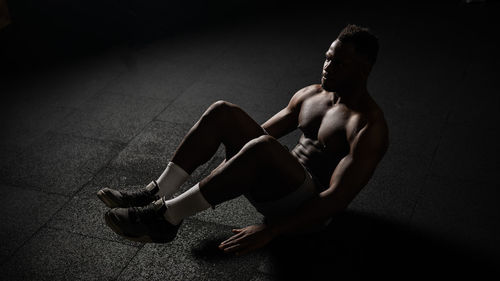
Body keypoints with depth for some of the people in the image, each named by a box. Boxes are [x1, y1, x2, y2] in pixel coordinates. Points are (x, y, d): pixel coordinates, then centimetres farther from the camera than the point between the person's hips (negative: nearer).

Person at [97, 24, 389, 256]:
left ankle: (167, 216, -29)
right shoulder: (310, 95, 10)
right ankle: (155, 194, -17)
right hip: (277, 188, 8)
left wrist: (270, 230, -36)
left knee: (261, 148, -38)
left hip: (308, 210, -8)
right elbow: (261, 131, 19)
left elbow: (338, 197, -27)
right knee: (223, 111, -11)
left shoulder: (369, 127, -16)